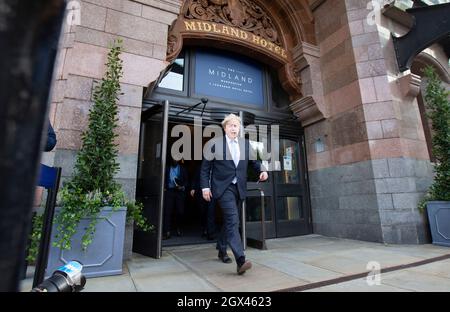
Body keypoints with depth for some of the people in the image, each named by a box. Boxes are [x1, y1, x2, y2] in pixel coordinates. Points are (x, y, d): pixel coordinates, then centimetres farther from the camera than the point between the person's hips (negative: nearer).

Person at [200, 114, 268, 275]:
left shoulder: (245, 143, 9)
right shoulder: (216, 143, -2)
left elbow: (254, 161, 12)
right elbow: (205, 167, 0)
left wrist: (262, 170, -9)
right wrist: (205, 187, -6)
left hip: (239, 188, 5)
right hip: (223, 187, -5)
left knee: (229, 221, 17)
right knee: (233, 220, -17)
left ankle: (222, 250, 36)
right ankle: (240, 260, -17)